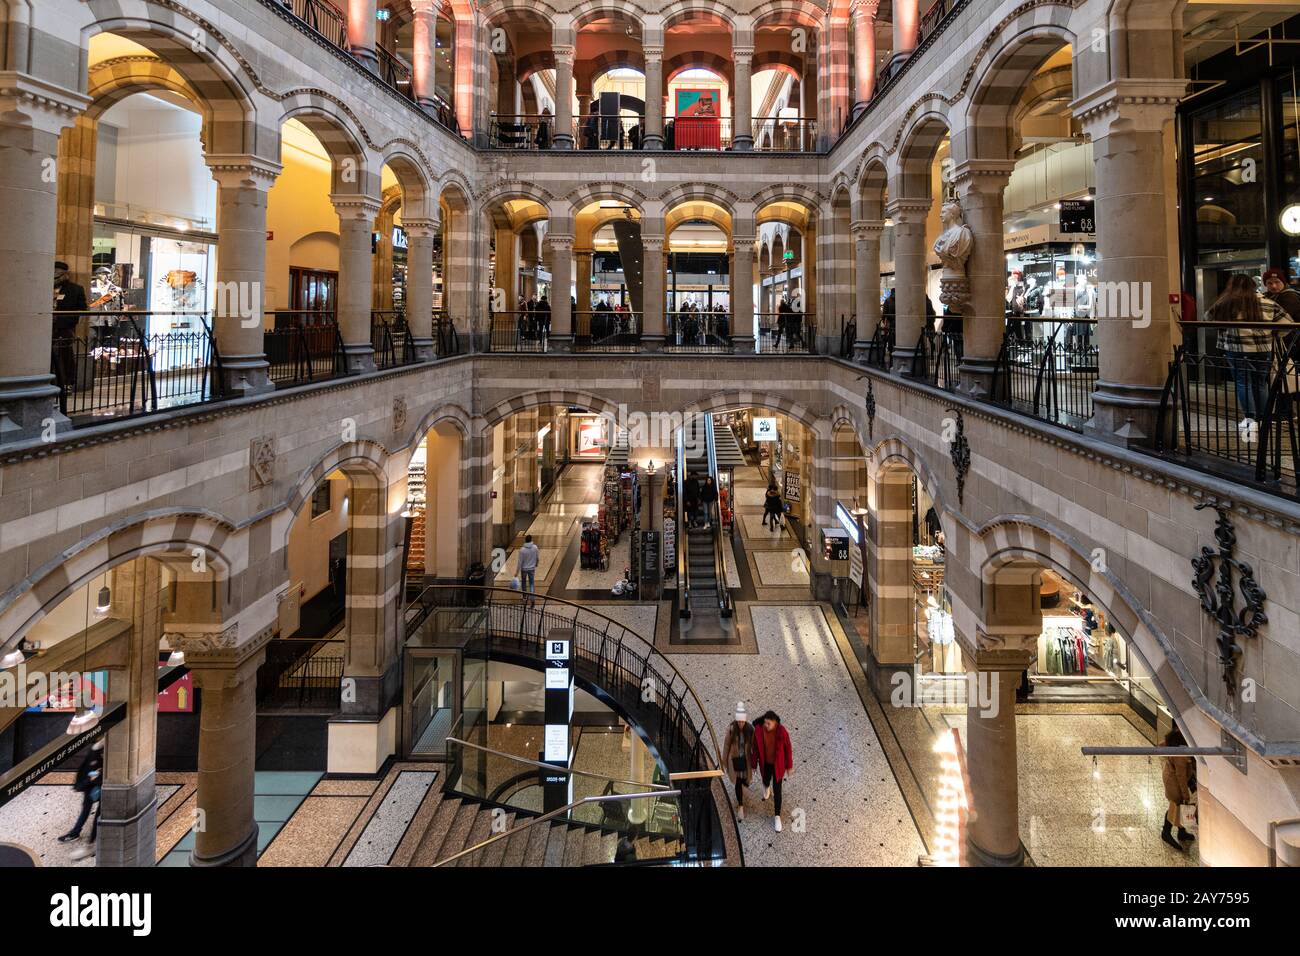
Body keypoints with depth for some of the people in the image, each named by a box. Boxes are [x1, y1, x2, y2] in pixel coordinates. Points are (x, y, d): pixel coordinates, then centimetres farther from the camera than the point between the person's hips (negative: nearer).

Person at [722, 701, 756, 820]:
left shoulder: (750, 729, -16)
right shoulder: (731, 729, -20)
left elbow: (753, 745, -5)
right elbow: (726, 745, -10)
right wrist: (724, 761, -3)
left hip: (746, 759, 2)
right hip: (735, 759, -2)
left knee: (744, 780, 17)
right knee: (738, 781, 3)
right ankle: (740, 806, 19)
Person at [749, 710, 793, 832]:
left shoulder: (782, 732, -28)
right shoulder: (758, 730, -24)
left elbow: (788, 749, -13)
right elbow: (756, 747, -9)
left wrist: (789, 766, -4)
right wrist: (754, 764, 1)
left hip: (778, 764, -2)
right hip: (765, 763, 2)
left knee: (777, 790, 6)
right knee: (766, 781, 28)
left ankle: (777, 817, 24)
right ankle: (767, 787, 67)